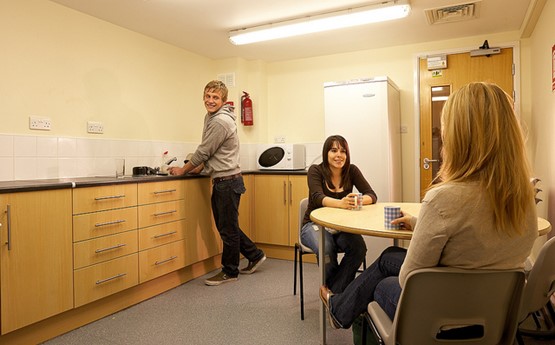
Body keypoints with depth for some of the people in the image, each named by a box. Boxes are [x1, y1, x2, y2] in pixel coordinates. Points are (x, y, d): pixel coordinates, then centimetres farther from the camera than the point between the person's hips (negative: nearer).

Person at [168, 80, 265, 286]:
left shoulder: (221, 122, -18)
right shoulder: (210, 116, 14)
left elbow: (204, 151, -15)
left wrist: (183, 170, -3)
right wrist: (200, 167, 12)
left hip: (228, 181, -10)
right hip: (220, 181, 10)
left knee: (228, 228, 2)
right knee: (224, 226, 17)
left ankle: (230, 272, 17)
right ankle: (254, 255, 30)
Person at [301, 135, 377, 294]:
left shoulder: (352, 170, -1)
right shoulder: (316, 170, -9)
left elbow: (372, 195, -9)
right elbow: (318, 197, -26)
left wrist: (359, 200, -33)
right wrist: (341, 203, -47)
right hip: (315, 224, -2)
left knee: (359, 247, -28)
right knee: (326, 249, -34)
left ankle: (335, 292, -14)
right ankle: (336, 290, -10)